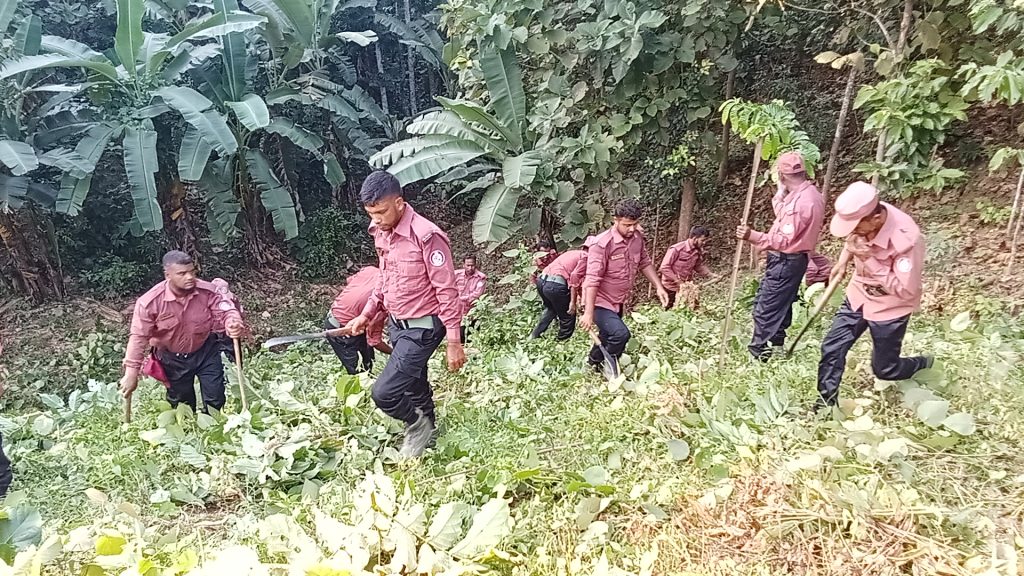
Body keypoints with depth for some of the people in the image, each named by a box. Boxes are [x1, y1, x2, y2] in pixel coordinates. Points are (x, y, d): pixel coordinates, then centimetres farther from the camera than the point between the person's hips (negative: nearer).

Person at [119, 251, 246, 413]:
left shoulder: (208, 291, -23)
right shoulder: (150, 302, -26)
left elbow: (225, 311, -21)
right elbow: (139, 337, -21)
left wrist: (233, 323, -48)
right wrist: (131, 374, -20)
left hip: (206, 352, 1)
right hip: (173, 358, 0)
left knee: (215, 401, 7)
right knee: (181, 406, 18)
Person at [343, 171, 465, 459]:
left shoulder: (426, 236, -23)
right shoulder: (381, 232, 2)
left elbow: (447, 290, -20)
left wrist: (454, 342, -19)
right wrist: (366, 314, 9)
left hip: (422, 328, -8)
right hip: (396, 325, 8)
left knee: (383, 392, -14)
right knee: (414, 388, 21)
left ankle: (418, 424, 15)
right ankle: (427, 429, 40)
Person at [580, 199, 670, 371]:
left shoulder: (637, 238, -2)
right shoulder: (602, 243, -24)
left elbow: (645, 263, 15)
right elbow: (592, 279, -28)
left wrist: (659, 287, 6)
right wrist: (588, 313, -32)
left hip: (617, 302, 8)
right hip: (600, 302, -8)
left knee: (607, 338, 20)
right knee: (620, 334, -24)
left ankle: (593, 367, 42)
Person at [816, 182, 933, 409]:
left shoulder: (906, 239, -36)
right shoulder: (864, 216, -17)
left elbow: (906, 290, -29)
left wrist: (870, 260, -34)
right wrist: (843, 262, -4)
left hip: (889, 308, -5)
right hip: (859, 295, 6)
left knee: (884, 369, 11)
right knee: (831, 348, 3)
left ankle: (924, 366, 43)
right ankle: (825, 403, 18)